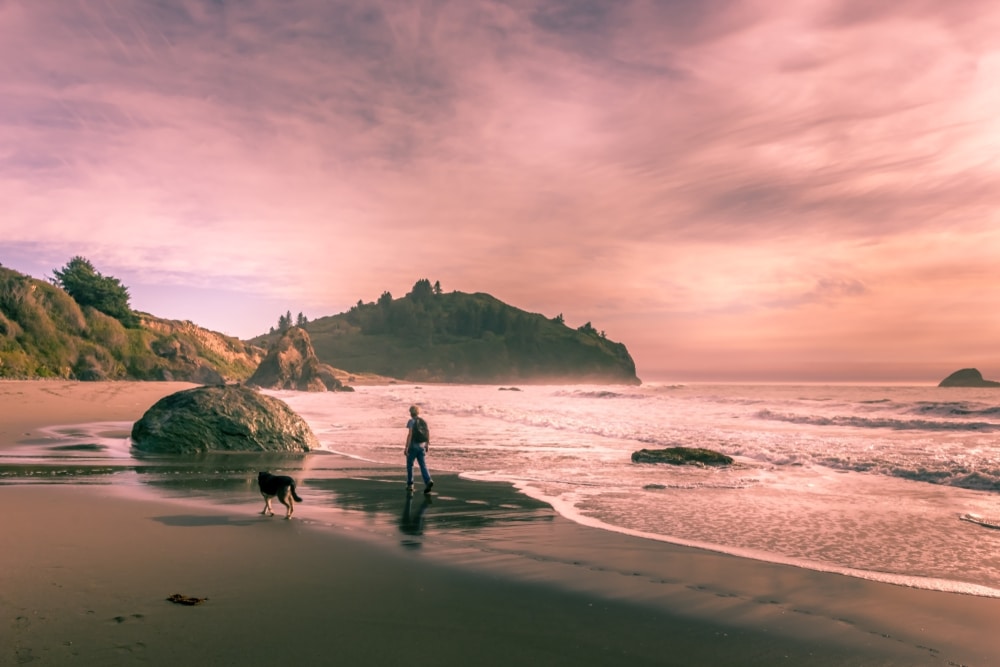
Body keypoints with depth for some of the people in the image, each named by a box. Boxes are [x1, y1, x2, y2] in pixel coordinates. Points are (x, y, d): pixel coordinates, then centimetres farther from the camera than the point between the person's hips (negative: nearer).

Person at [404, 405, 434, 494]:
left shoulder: (411, 421, -9)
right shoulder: (423, 421, 8)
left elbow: (410, 435, -17)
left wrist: (406, 447, -17)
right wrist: (427, 445, 21)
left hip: (413, 446, -5)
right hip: (421, 446, 5)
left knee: (409, 465, 11)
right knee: (423, 465, 2)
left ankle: (410, 485, 17)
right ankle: (428, 481, -19)